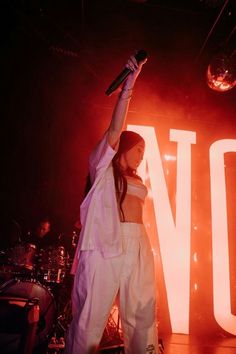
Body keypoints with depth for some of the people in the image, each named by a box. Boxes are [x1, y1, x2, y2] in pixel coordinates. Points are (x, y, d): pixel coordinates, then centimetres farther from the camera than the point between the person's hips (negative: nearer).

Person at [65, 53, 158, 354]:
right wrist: (128, 87, -8)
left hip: (138, 245, 6)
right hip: (105, 244, -6)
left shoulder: (136, 181, 26)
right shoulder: (103, 168, 9)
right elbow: (114, 130, -4)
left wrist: (144, 250, 14)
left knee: (143, 318, 4)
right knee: (90, 318, -5)